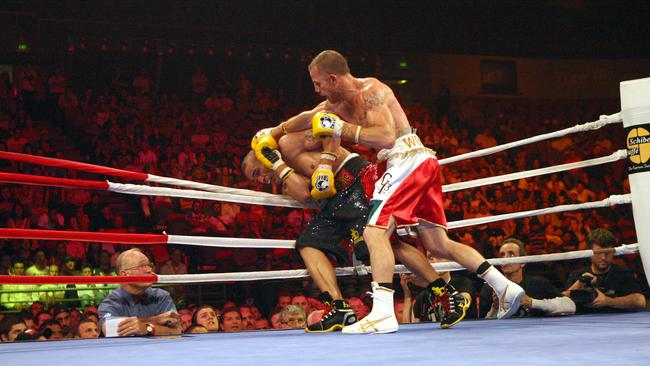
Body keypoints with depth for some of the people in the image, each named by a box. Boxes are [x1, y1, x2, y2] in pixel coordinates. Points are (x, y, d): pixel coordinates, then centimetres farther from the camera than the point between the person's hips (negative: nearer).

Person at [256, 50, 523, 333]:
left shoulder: (370, 91, -13)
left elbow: (387, 136, -25)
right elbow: (313, 118, 29)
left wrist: (343, 129, -23)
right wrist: (274, 133, 22)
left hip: (407, 159, -10)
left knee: (375, 232, -20)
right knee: (439, 245, 12)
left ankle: (383, 314, -30)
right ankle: (505, 288, 12)